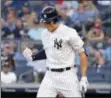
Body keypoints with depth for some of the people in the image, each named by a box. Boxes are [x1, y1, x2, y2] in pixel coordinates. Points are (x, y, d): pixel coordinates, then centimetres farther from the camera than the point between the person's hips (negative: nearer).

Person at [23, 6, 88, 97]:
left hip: (67, 75, -5)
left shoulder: (69, 33, -12)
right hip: (50, 76, 5)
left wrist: (84, 78, -14)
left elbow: (82, 54, -9)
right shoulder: (45, 34, 7)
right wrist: (33, 57, 9)